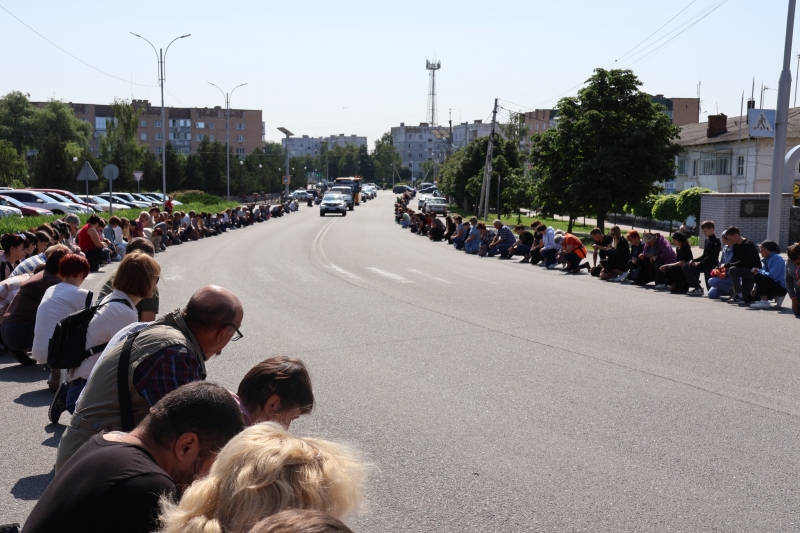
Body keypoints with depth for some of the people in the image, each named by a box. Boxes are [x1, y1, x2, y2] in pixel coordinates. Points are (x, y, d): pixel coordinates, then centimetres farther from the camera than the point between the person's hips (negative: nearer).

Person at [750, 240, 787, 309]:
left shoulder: (776, 258, -14)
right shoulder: (767, 259, 14)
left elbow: (773, 275, -25)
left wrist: (759, 271, -13)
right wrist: (755, 287, 1)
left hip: (780, 287, -10)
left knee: (758, 276, -27)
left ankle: (764, 302, -27)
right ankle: (777, 296, 13)